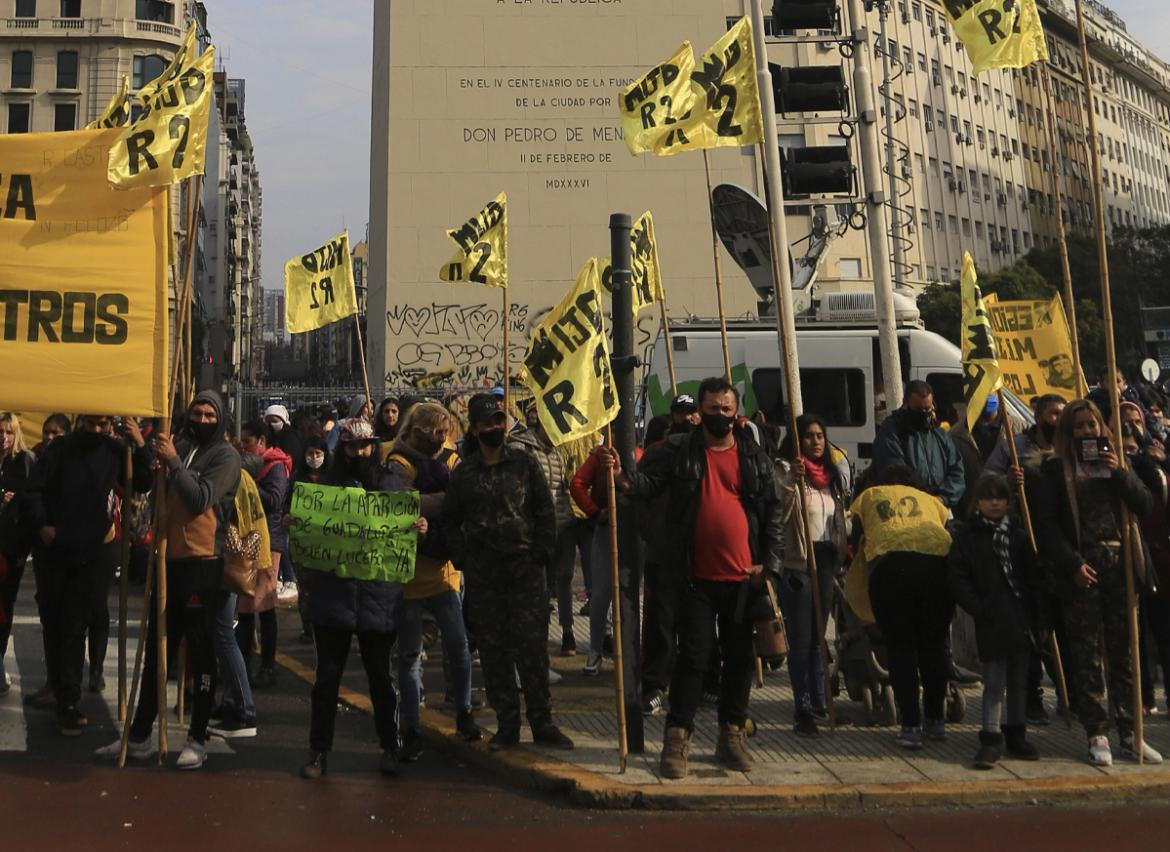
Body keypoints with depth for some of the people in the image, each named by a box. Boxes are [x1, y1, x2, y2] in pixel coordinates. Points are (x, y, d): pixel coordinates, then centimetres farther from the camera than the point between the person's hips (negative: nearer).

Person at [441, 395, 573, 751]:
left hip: (525, 569, -1)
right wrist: (462, 559, 3)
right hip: (483, 574, 2)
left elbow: (545, 511, 4)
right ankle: (507, 724, 15)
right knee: (493, 649, 5)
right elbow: (450, 521, 14)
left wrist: (541, 554, -4)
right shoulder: (464, 472, 8)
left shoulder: (525, 463, 4)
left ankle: (542, 722, 6)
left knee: (532, 646, -3)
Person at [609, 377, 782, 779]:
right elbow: (648, 481, -6)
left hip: (743, 578, 3)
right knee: (693, 657, -2)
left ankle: (731, 736, 25)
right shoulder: (678, 450, 2)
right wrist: (619, 471, -27)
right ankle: (677, 739, 8)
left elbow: (772, 511, 9)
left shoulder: (754, 457, 7)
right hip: (697, 578, -3)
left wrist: (768, 562, 2)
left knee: (740, 658, 11)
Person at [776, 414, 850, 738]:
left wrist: (845, 549, 20)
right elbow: (778, 514, -22)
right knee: (801, 638, -6)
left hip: (826, 560, 7)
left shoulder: (833, 471, 15)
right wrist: (791, 481, -33)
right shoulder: (786, 469, -8)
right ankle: (803, 710, -2)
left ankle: (818, 701, 25)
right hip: (797, 562, -7)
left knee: (817, 635, 16)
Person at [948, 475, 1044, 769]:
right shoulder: (966, 535, -1)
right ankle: (991, 739, 3)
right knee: (994, 681, -3)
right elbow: (958, 577, -5)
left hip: (1022, 619, 4)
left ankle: (1016, 734, 23)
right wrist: (978, 608, -14)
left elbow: (1035, 574, 9)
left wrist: (1037, 610, 0)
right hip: (991, 621, -4)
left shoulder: (1019, 533, 10)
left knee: (1019, 679, 12)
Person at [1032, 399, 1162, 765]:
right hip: (1081, 567, -3)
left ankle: (1129, 733, 12)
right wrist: (1072, 564, -11)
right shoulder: (1054, 470, 4)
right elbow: (1046, 523, -3)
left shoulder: (1114, 463, 16)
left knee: (1123, 651, 5)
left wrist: (1120, 473, -6)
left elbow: (1145, 505, 6)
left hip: (1119, 565, 3)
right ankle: (1096, 734, 5)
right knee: (1086, 653, -1)